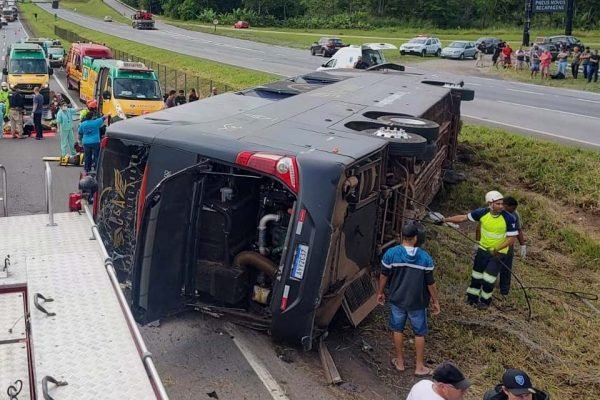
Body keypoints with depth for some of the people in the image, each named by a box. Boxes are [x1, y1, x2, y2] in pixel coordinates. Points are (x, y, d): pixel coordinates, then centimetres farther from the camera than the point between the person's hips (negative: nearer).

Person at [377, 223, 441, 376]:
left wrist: (380, 292, 13)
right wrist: (435, 301, 3)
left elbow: (384, 276, -4)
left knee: (397, 329, 19)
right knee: (419, 333, 15)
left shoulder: (391, 253, -14)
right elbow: (430, 282, -9)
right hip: (418, 302, -1)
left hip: (397, 299, 1)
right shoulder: (425, 257, -16)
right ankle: (420, 366, 24)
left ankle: (400, 362, 31)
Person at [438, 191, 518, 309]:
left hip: (499, 253, -3)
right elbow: (463, 218, -8)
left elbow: (512, 238, -17)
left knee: (488, 278, -1)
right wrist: (445, 219, -13)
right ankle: (472, 298, 31)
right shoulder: (482, 213, -17)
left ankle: (485, 301, 23)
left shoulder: (509, 218, -23)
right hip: (483, 249, 3)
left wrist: (496, 249, -25)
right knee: (476, 275, 12)